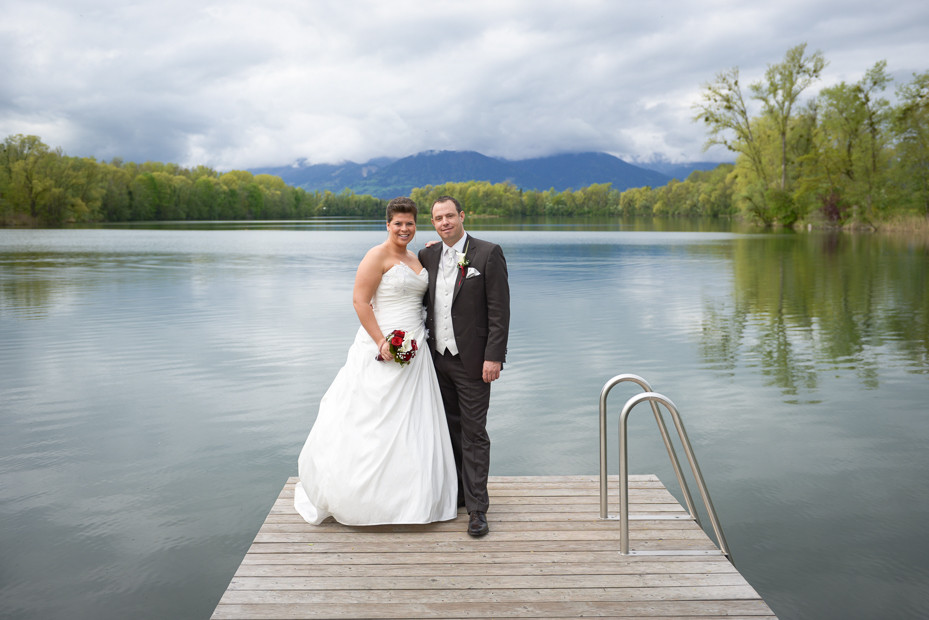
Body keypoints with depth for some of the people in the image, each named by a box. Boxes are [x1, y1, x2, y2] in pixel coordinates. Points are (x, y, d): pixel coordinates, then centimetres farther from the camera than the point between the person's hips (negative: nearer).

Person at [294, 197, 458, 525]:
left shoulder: (415, 258, 15)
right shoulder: (378, 256, -9)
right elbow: (360, 300, -15)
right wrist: (381, 341, -21)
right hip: (383, 350, -8)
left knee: (412, 422, 11)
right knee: (375, 421, -1)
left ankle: (406, 495, 22)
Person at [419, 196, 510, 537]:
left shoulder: (488, 253, -8)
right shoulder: (427, 256, 8)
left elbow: (499, 310, -11)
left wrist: (494, 357, -16)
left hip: (472, 360, -5)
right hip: (438, 358, 5)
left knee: (474, 434, -1)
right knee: (450, 429, 14)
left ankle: (477, 508, 5)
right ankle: (457, 494, 28)